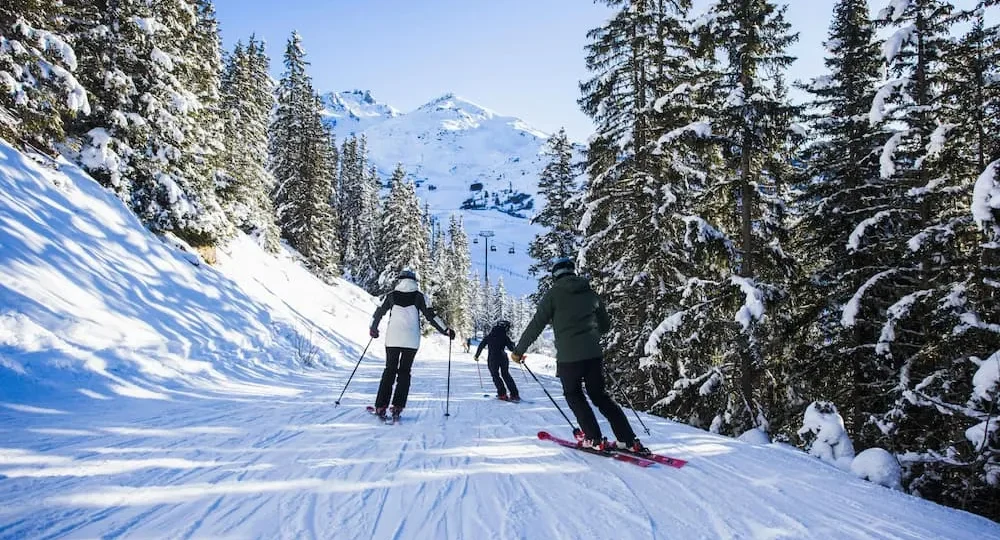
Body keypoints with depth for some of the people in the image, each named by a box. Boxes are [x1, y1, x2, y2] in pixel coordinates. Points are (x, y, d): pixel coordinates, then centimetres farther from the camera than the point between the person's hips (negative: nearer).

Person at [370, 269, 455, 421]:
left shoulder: (391, 295, 8)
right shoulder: (419, 296, 2)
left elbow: (379, 312, 16)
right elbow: (431, 315, -2)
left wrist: (373, 329, 33)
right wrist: (446, 331, 4)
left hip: (392, 339, 1)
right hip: (411, 340, -1)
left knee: (389, 370, 9)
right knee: (404, 372, 8)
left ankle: (381, 407, 4)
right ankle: (397, 407, 1)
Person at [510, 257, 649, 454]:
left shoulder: (553, 294, -1)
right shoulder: (590, 293, 12)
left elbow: (536, 326, -2)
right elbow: (605, 325, 21)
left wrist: (518, 351, 7)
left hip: (568, 356, -4)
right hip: (594, 353, 4)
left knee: (574, 395, 16)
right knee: (600, 395, 16)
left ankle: (594, 439, 9)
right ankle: (629, 441, 12)